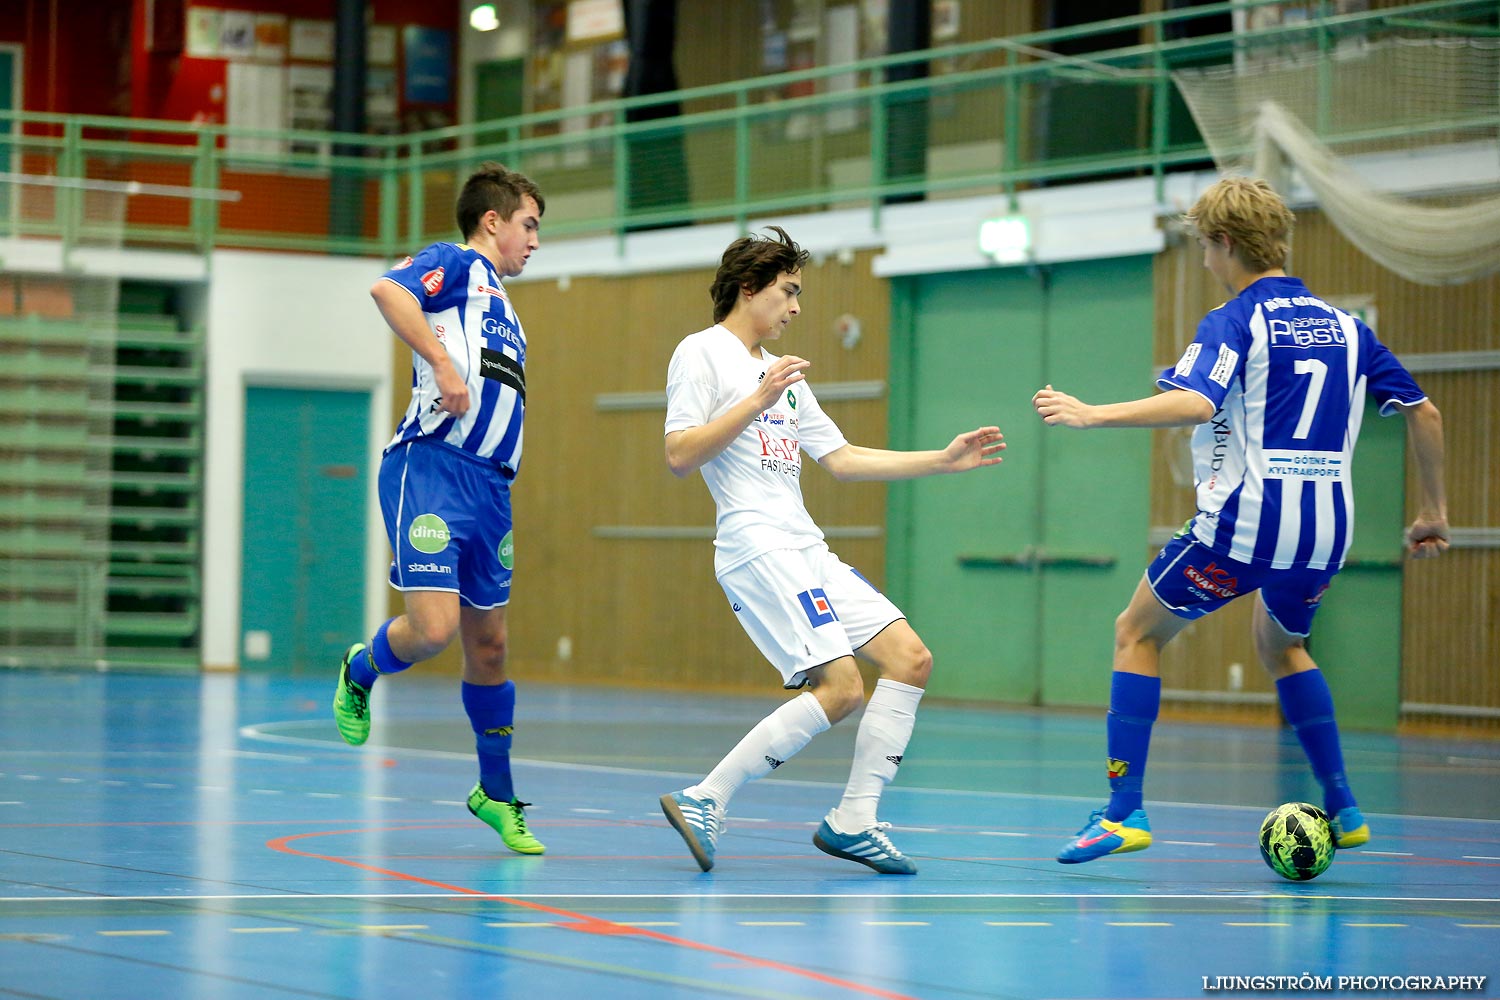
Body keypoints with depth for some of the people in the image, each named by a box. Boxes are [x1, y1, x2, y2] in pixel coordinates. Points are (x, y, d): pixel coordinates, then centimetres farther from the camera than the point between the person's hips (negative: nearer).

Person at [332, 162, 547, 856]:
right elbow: (387, 290, -19)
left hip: (490, 482, 8)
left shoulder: (500, 304, 27)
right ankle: (359, 674, 15)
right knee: (434, 627, -17)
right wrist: (443, 361, -24)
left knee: (488, 641, 10)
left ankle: (496, 792, 20)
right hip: (432, 467, -8)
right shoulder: (456, 263, 1)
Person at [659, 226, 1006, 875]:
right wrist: (758, 402, -18)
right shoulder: (702, 353, -2)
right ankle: (703, 802, -15)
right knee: (839, 686, -20)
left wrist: (943, 460, 20)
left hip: (805, 550, 9)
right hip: (757, 548, -9)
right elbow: (679, 455, -12)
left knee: (909, 658, 1)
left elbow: (841, 458, 25)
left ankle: (853, 822, 3)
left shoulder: (782, 373, 25)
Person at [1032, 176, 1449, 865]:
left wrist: (1091, 415, -17)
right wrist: (1432, 512, 23)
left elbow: (1194, 403, -23)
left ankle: (1125, 812, -1)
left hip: (1243, 522, -6)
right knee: (1281, 646, 32)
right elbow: (1423, 412, 15)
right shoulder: (1343, 326, 14)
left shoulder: (1234, 322, -5)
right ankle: (1342, 808, 26)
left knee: (1138, 634, 10)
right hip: (1327, 532, 6)